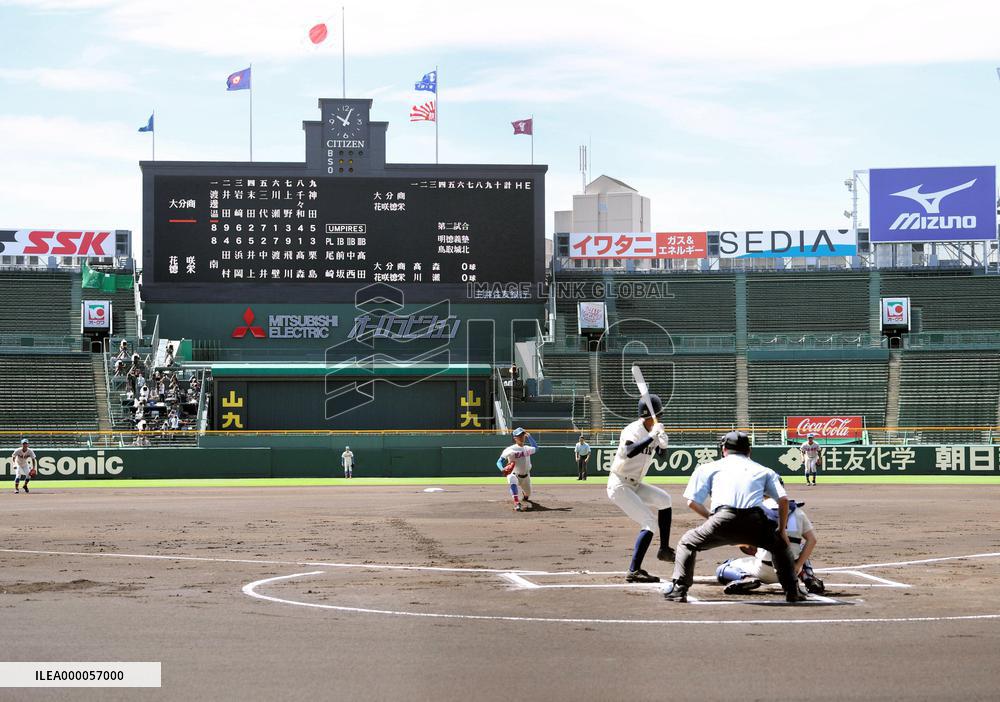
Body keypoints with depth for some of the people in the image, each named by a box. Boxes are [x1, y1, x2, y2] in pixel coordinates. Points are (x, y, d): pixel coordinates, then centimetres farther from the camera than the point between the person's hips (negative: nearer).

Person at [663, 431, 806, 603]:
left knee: (687, 543, 23)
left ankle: (678, 589, 12)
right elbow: (783, 499, 14)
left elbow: (692, 502, 17)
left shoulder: (708, 468, 25)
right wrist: (782, 530, 22)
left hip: (722, 520, -1)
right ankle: (792, 592, 22)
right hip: (755, 523, 1)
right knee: (780, 544, 31)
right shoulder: (764, 470, 28)